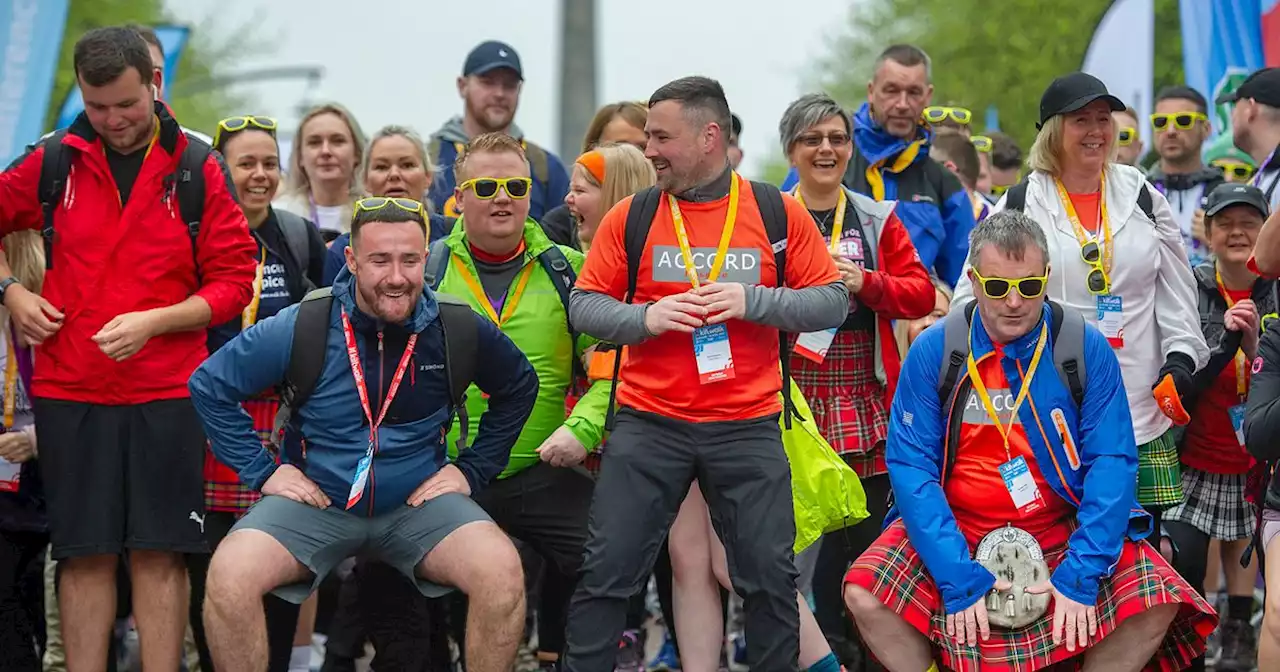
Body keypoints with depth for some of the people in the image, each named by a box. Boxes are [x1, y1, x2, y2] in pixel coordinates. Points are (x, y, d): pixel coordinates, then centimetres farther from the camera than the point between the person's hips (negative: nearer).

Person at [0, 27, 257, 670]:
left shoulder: (197, 169, 0)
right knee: (85, 553, 3)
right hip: (69, 392, 1)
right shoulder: (53, 161, 4)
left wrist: (154, 321, -13)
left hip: (167, 393, -1)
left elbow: (234, 281, 0)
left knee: (159, 554, -1)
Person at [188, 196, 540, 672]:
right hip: (317, 502, -1)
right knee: (229, 576, -28)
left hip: (418, 504, 1)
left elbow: (518, 388, 15)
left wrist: (473, 469, 7)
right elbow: (209, 386, 1)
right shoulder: (302, 327, -10)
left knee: (502, 570, -27)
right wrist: (261, 471, -4)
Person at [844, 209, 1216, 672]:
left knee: (1157, 603, -22)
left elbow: (1111, 463, -8)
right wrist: (959, 579, -21)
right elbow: (910, 465, -11)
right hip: (956, 531, 0)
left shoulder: (1087, 350, -6)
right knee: (865, 595, -24)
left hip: (1064, 531, 0)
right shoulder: (933, 351, -7)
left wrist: (1080, 575, -20)